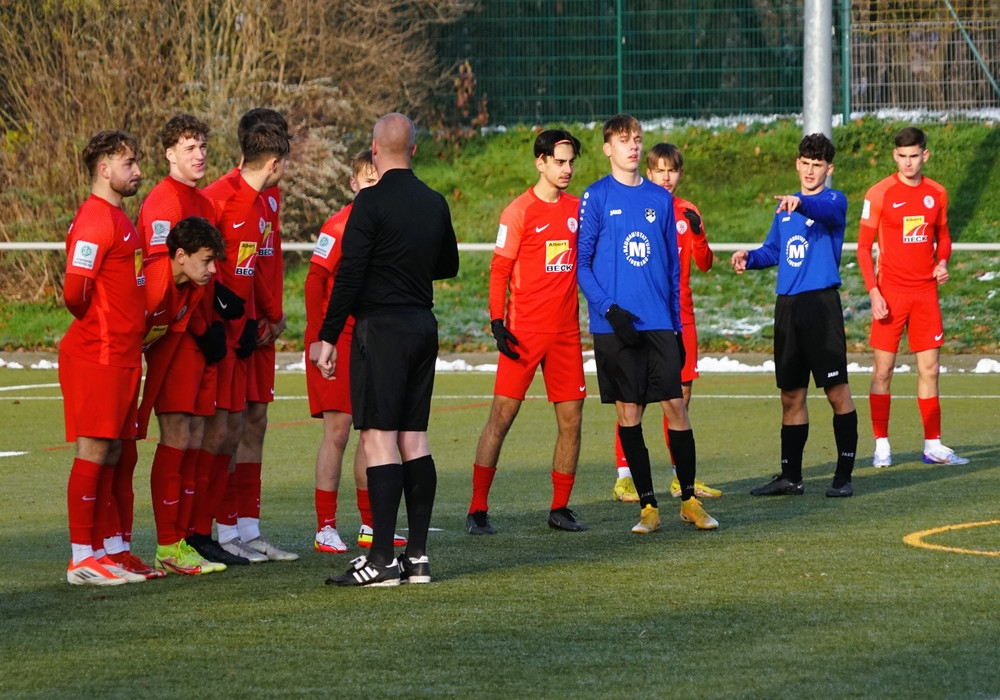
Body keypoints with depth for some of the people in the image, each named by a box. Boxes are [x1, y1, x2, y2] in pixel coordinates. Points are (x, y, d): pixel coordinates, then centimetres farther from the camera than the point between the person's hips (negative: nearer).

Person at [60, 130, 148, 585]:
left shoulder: (118, 220, 18)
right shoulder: (95, 220, -14)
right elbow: (75, 290, -20)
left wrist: (134, 329, 11)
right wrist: (97, 323, -4)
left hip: (122, 354, 9)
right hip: (97, 355, -9)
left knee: (111, 453, 10)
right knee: (93, 452, -7)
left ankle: (98, 552, 14)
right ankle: (81, 559, -6)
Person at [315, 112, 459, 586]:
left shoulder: (372, 202, -11)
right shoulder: (435, 204, 10)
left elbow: (350, 273, -15)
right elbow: (449, 265, 24)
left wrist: (329, 336, -13)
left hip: (381, 328, -7)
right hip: (424, 325, 7)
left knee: (379, 437, -8)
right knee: (414, 437, 10)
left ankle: (382, 560, -12)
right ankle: (417, 556, 10)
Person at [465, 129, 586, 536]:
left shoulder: (576, 208, 11)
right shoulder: (519, 212, -5)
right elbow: (499, 271, -6)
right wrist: (497, 323, -14)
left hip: (566, 330, 5)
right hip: (525, 331, -5)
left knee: (571, 418, 3)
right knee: (502, 415, -5)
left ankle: (560, 508, 13)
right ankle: (478, 510, -2)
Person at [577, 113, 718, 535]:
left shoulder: (661, 199, 11)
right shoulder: (596, 197, 1)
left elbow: (673, 266, 15)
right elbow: (582, 263, -2)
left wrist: (677, 325, 11)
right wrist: (610, 310, -14)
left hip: (659, 323, 3)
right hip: (615, 326, -2)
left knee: (675, 406, -2)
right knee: (629, 413, 0)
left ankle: (689, 500, 8)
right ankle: (648, 506, 7)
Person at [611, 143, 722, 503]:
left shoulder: (687, 212, 10)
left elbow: (704, 264, 2)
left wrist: (697, 232, -14)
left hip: (680, 315, 4)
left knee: (681, 393, 7)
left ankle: (682, 476, 14)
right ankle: (624, 477, -4)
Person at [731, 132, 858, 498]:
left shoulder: (834, 201, -4)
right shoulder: (784, 209, 16)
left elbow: (826, 209, -28)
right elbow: (773, 250, 24)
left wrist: (800, 202, -49)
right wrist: (750, 257, 2)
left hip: (822, 303, -7)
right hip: (787, 305, 7)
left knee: (837, 391, -6)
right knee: (791, 395, 11)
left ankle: (844, 474, 0)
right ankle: (790, 476, 18)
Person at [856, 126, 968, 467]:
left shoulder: (936, 193, 7)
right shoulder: (879, 194, -5)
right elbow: (863, 247, -4)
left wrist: (942, 262, -1)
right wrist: (873, 292, -13)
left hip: (926, 292, 4)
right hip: (891, 292, -3)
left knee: (929, 369, 5)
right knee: (884, 370, -1)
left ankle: (933, 445, 10)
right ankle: (881, 445, 5)